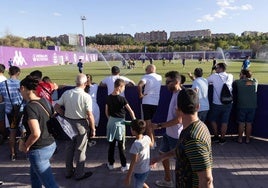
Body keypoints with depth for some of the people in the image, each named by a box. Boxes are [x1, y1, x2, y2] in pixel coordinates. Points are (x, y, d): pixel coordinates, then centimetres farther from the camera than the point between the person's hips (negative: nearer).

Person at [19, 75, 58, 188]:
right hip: (50, 144, 8)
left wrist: (26, 146, -10)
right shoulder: (44, 101, 0)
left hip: (39, 150, -8)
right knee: (35, 175, 30)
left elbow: (36, 133, -27)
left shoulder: (29, 107, -23)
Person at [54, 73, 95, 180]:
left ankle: (68, 172, 34)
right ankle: (79, 174, 24)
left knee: (69, 148, 19)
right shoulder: (86, 96, -18)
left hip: (68, 123, 5)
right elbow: (90, 116, -17)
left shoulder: (66, 93, -4)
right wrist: (93, 129, -6)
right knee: (80, 150, 10)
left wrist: (65, 115, 11)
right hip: (81, 124, -5)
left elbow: (56, 107, 1)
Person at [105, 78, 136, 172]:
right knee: (121, 145, 5)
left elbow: (106, 112, 7)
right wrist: (135, 120, 3)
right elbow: (131, 111, -11)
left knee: (111, 144, 14)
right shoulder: (122, 99, -16)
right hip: (120, 122, -5)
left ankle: (110, 164, 25)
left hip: (111, 121, 5)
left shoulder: (108, 97, 0)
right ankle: (124, 165, 16)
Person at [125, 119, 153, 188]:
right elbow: (151, 144, 14)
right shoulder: (147, 138, -11)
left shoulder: (135, 145, -31)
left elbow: (133, 163, -26)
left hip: (139, 172, -7)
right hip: (146, 169, 7)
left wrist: (128, 177, -16)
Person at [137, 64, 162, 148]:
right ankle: (153, 140, 31)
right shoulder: (159, 77, 8)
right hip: (156, 103, 5)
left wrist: (140, 94, -15)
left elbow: (139, 85, -28)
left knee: (148, 123, 6)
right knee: (152, 122, 21)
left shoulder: (146, 77, -9)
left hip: (147, 102, -5)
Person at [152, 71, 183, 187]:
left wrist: (159, 126, -24)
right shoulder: (175, 94, 6)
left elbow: (178, 120, -28)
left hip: (176, 135, -10)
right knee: (163, 153, 20)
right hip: (169, 133, 10)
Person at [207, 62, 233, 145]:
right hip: (228, 103, 3)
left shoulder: (214, 76, -9)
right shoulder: (230, 76, 2)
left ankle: (216, 137, 24)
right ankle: (222, 139, 19)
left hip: (217, 103, -3)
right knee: (224, 122, 11)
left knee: (213, 119, 17)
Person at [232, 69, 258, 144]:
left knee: (241, 123, 9)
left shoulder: (237, 82, -7)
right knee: (249, 123, 11)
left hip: (241, 106, -3)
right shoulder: (255, 82, 1)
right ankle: (247, 139, 21)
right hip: (253, 106, 3)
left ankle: (240, 139, 17)